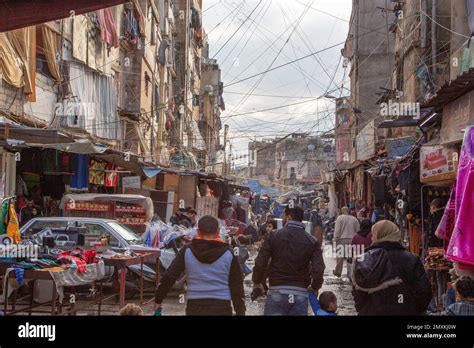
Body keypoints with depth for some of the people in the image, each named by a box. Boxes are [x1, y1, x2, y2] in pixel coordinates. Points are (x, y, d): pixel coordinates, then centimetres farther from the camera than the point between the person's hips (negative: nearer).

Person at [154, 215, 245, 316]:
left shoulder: (186, 252, 2)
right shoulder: (228, 254, 1)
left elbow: (168, 277, 4)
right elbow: (237, 285, 3)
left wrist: (158, 300, 16)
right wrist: (240, 311, 9)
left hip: (195, 308, 1)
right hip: (221, 308, -1)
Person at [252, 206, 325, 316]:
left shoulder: (274, 236, -2)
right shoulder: (312, 241, 3)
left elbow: (260, 262, -4)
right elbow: (318, 268, -6)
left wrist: (257, 282, 12)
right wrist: (314, 287, 12)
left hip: (277, 291, -2)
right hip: (300, 293, 2)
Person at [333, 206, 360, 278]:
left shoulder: (340, 218, -5)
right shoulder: (354, 219, 7)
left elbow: (337, 230, -9)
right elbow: (358, 231, 9)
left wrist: (335, 239, -3)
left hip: (342, 240, -3)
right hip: (352, 240, 3)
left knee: (340, 256, 9)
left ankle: (337, 272, 21)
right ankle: (350, 274, 2)